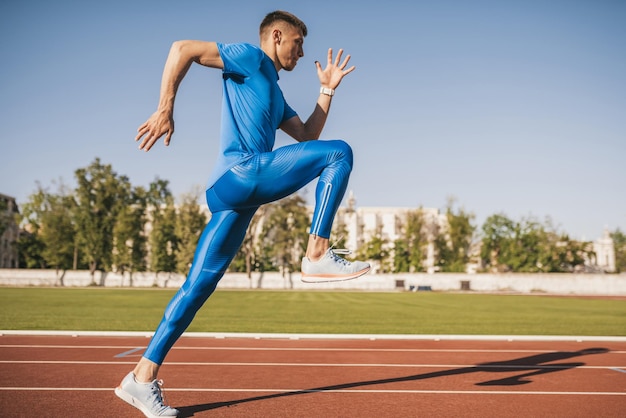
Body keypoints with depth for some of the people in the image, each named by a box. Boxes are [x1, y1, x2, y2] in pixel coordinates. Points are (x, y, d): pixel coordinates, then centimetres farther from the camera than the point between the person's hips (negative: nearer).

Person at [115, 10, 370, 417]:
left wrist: (327, 90, 28)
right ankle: (318, 256, -15)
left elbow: (307, 135, 32)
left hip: (239, 189, 9)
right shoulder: (250, 57, 6)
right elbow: (183, 48, -4)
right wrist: (165, 109, -13)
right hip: (242, 172, -9)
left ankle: (143, 377, 10)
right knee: (339, 152, -8)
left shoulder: (274, 94, 32)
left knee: (200, 284, 5)